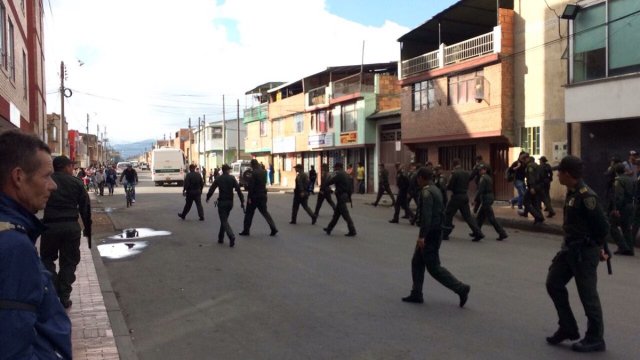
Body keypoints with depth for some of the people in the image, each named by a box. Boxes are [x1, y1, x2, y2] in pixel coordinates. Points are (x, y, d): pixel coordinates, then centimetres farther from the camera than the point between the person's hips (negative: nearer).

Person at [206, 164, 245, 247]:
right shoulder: (232, 178, -1)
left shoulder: (218, 179, -2)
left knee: (224, 221, -3)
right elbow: (238, 190, -8)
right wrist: (242, 201, -5)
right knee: (224, 219, 18)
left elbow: (211, 189, 2)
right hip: (230, 202, 3)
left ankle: (232, 237, -23)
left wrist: (207, 198, 19)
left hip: (222, 202, -3)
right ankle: (221, 238, 24)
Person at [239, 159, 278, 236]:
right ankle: (273, 228, 3)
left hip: (254, 196, -6)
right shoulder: (263, 172, 6)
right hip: (263, 195, 6)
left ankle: (246, 230, 12)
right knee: (265, 212, 13)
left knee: (249, 213, 6)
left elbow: (251, 186, -18)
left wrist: (249, 197, -15)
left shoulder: (253, 173, -16)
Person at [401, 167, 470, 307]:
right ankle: (416, 294, 19)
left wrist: (422, 236, -28)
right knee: (417, 262, 15)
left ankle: (461, 288, -1)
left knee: (434, 267, -4)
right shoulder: (436, 190, 12)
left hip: (430, 235, -10)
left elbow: (426, 215, -26)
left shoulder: (426, 192, -18)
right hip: (436, 231, 10)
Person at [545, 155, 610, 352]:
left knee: (588, 295, 2)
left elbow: (602, 225, -19)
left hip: (584, 251, -10)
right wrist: (597, 246, 13)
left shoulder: (586, 196, -22)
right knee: (554, 283, 13)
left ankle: (595, 339, 18)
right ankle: (567, 328, 25)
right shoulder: (571, 192, 7)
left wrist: (596, 246, -3)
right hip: (569, 247, 10)